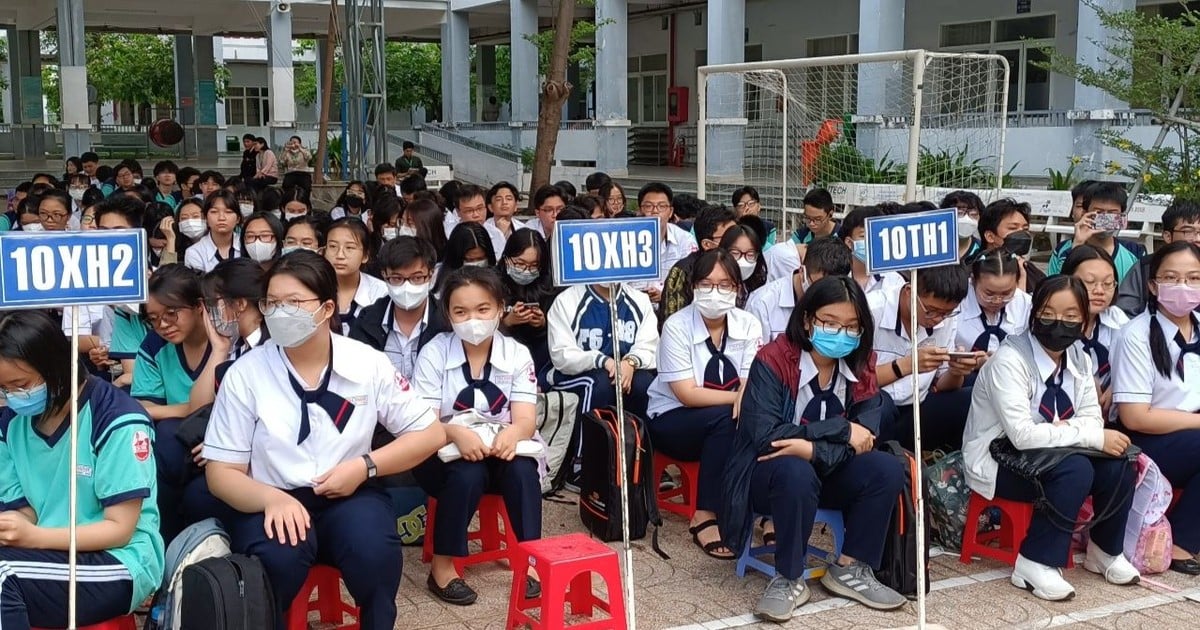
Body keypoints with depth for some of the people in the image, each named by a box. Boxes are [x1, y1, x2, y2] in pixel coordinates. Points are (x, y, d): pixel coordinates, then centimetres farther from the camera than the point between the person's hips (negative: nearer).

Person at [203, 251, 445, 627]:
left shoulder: (367, 363, -2)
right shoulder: (245, 374, -4)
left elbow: (430, 433, 3)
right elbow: (221, 472, -4)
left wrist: (365, 466, -12)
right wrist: (272, 498, -25)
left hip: (349, 498, 1)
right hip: (273, 502, -1)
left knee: (373, 549, -31)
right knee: (278, 556, -34)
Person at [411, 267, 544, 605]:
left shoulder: (517, 354, -3)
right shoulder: (434, 352, -8)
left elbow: (526, 418, -12)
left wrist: (512, 433, -38)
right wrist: (457, 433, -37)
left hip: (501, 448, 2)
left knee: (522, 469, -31)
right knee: (467, 474, -33)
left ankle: (530, 558, -19)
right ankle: (442, 566, -18)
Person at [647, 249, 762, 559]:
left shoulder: (749, 326, -4)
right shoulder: (677, 327, -15)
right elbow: (688, 395, -19)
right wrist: (737, 397, -25)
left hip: (727, 423, 3)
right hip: (672, 419, -3)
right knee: (728, 419, -33)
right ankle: (705, 517, -28)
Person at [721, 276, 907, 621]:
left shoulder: (861, 368, -5)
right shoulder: (772, 362, -20)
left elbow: (863, 441, -14)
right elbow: (765, 437, -30)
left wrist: (813, 450, -33)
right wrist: (841, 429, -27)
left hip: (825, 474, 5)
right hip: (767, 476, -5)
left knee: (886, 469, -19)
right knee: (794, 472, -37)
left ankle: (850, 569, -5)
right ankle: (790, 579, -19)